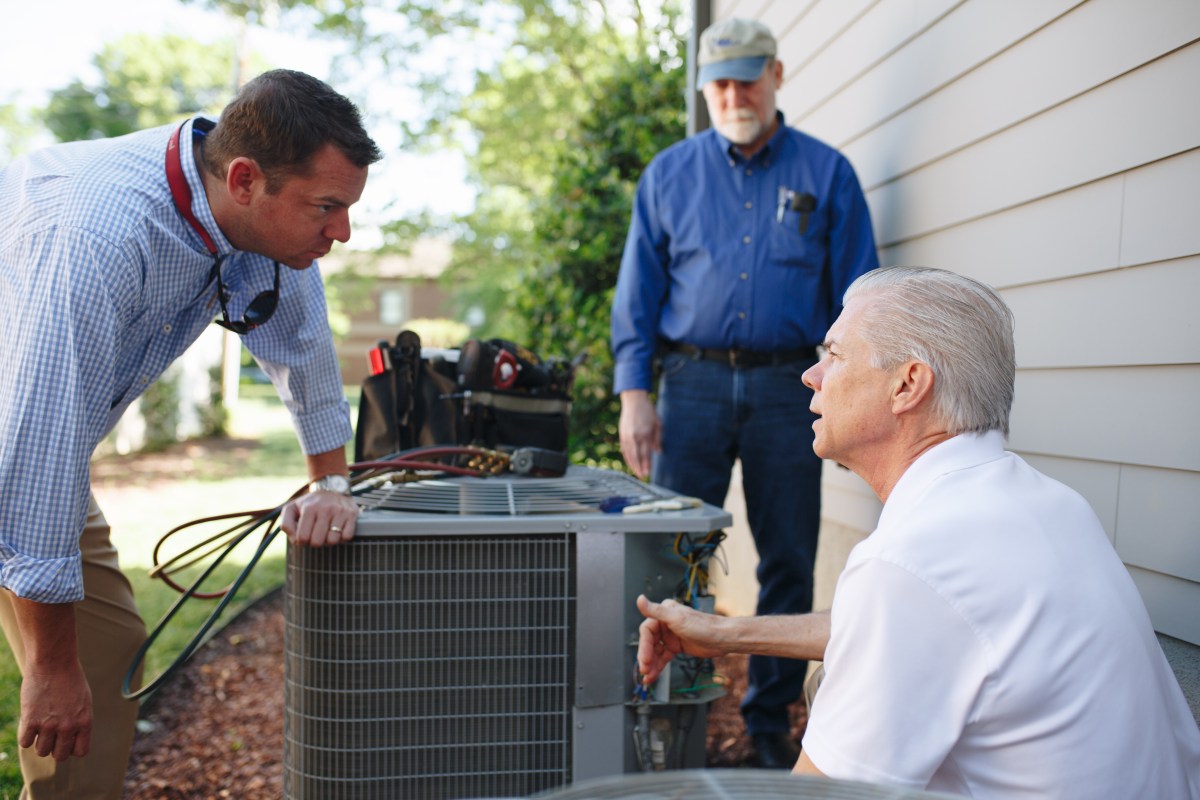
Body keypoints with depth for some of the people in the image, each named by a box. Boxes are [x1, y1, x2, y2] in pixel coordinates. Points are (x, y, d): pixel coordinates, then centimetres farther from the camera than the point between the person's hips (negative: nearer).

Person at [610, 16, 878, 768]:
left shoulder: (827, 173, 7)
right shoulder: (670, 173, 10)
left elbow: (855, 296, 5)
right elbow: (638, 291, 8)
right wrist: (634, 392, -1)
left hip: (788, 385, 0)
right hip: (692, 379, 0)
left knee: (789, 562, 6)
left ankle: (771, 718, 21)